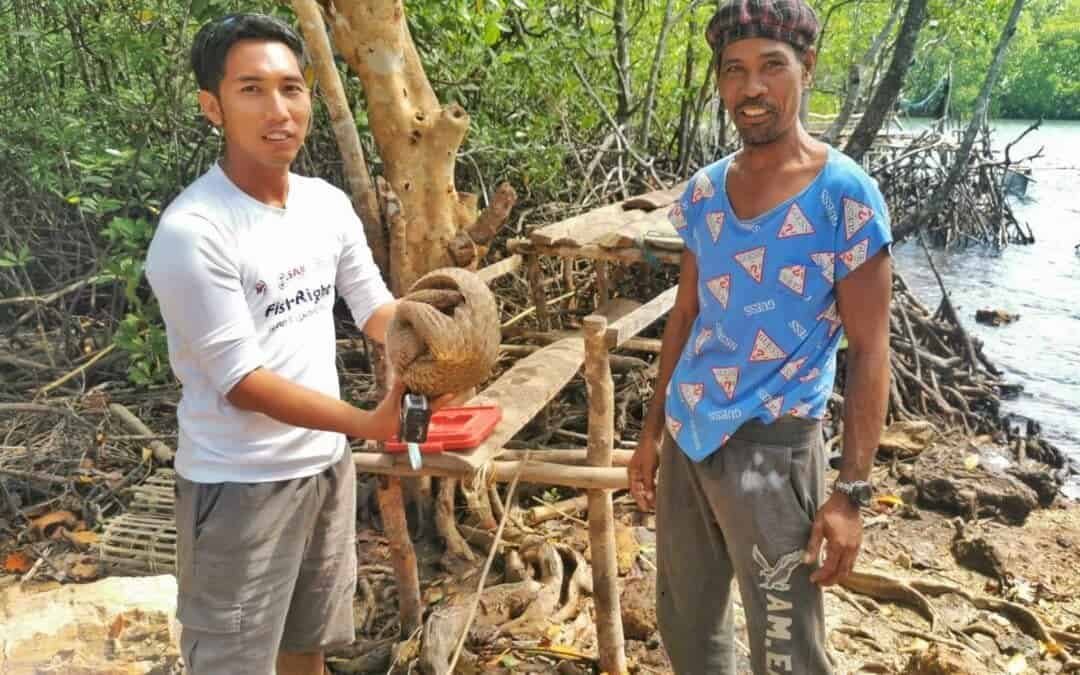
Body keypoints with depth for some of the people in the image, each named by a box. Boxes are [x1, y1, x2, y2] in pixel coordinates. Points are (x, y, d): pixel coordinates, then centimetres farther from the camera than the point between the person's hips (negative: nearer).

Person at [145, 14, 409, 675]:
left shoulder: (328, 204, -1)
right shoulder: (193, 232, -22)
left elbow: (374, 305, 8)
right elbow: (242, 382, -22)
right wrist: (369, 424, -28)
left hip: (325, 464, 7)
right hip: (241, 484, -6)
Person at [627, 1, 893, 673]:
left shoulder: (847, 197, -11)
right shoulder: (702, 193, 4)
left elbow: (869, 351, -11)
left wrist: (852, 490, -15)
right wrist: (652, 432, 13)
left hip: (770, 447, -5)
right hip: (687, 438, 6)